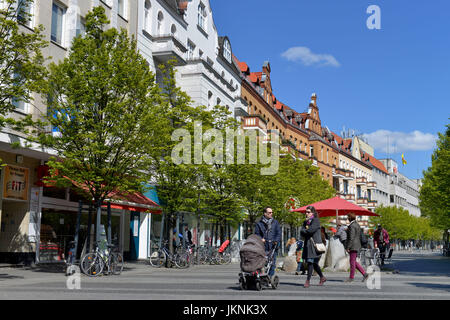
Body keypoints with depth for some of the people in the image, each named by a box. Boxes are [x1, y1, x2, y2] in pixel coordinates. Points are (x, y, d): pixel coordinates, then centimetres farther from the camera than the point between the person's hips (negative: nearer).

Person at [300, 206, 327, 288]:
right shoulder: (306, 222, 18)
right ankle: (322, 277, 28)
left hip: (314, 244, -8)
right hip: (307, 244, 8)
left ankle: (308, 281, -10)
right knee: (314, 263, 13)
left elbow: (311, 230, -18)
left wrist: (304, 231, -1)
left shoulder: (316, 220, -6)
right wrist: (307, 232, -12)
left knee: (311, 262, -11)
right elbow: (302, 232, 7)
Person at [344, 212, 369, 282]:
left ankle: (351, 277, 4)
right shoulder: (357, 225, 15)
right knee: (354, 261, 13)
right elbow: (359, 236, 19)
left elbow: (351, 238, -20)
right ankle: (364, 274, 9)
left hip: (353, 246, -10)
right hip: (357, 245, 10)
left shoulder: (352, 226, -15)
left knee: (352, 261, -2)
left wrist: (348, 247, -18)